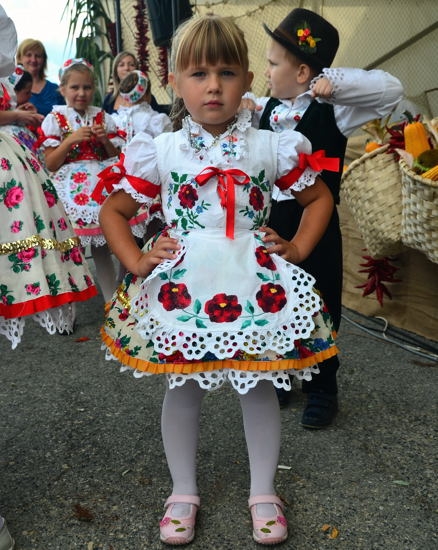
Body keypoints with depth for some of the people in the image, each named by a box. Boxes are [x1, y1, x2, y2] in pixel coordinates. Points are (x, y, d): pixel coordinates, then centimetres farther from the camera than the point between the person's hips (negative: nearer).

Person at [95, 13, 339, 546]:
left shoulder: (270, 147, 1)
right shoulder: (160, 151, 0)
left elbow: (319, 197, 13)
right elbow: (113, 209, 9)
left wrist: (297, 250, 2)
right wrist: (136, 261, -3)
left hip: (255, 282, 1)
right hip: (181, 284, 0)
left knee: (260, 386, 10)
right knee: (182, 387, 10)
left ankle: (263, 492, 31)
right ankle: (183, 492, 31)